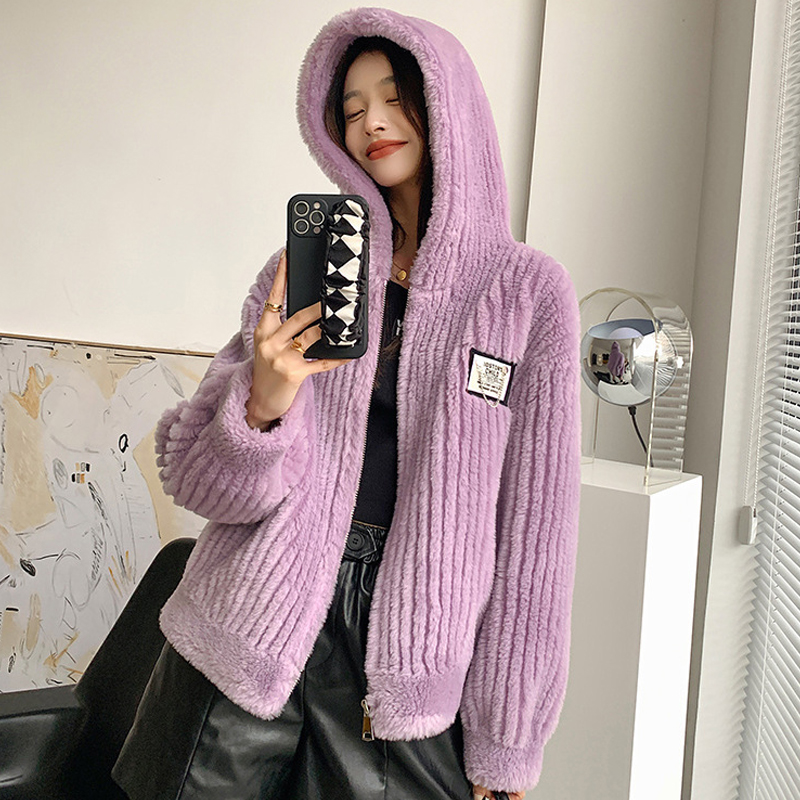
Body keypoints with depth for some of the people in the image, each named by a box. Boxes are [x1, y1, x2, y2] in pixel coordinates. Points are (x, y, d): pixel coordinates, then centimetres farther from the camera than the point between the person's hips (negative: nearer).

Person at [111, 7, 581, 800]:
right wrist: (262, 404, -23)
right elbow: (193, 478, -1)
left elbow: (532, 532, -4)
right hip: (253, 628, 2)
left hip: (407, 667, -1)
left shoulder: (527, 291, -5)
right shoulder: (301, 271, 0)